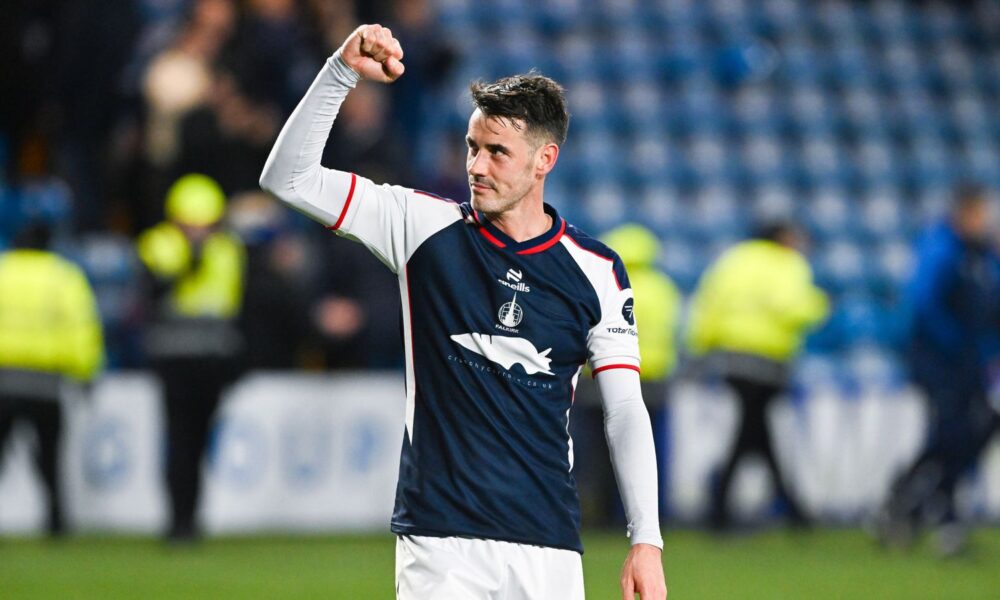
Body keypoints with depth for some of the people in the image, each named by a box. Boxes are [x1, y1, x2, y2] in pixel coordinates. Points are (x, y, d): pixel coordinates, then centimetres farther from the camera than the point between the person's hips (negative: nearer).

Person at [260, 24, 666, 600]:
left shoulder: (596, 270, 5)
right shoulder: (425, 226, 4)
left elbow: (626, 411, 5)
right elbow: (288, 177, 0)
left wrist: (647, 541, -3)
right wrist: (342, 72, -12)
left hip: (550, 545, 1)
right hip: (440, 535, -1)